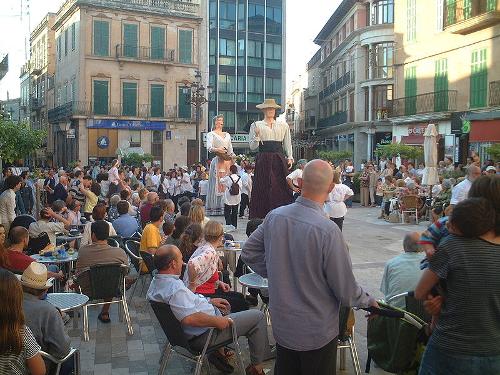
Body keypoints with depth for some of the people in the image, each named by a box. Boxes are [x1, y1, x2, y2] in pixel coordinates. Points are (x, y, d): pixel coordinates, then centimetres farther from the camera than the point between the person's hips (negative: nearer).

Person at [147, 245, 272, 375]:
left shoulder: (156, 281, 1)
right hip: (202, 336, -10)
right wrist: (217, 321, -26)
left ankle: (218, 350, 29)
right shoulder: (175, 288, -31)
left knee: (224, 306, 35)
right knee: (258, 316, -2)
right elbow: (190, 318, -40)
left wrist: (209, 301, 12)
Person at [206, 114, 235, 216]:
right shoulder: (211, 134, 5)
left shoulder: (227, 135, 22)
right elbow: (209, 147, -13)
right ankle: (214, 209, -6)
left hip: (228, 161, 5)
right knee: (216, 184, -8)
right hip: (217, 161, -5)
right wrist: (216, 149, -32)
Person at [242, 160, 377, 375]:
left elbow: (249, 252, 4)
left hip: (281, 324, 5)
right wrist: (368, 301, 1)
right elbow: (346, 290, -18)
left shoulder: (274, 216, -11)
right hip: (317, 332, -5)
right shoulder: (328, 230, -27)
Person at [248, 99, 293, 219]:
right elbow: (252, 147, 3)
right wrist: (257, 136, -14)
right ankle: (262, 217, 0)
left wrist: (289, 157, 2)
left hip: (279, 160, 2)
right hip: (264, 161, -2)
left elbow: (287, 143, 15)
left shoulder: (283, 125, 15)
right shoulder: (256, 125, 7)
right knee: (264, 188, -5)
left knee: (282, 188, -4)